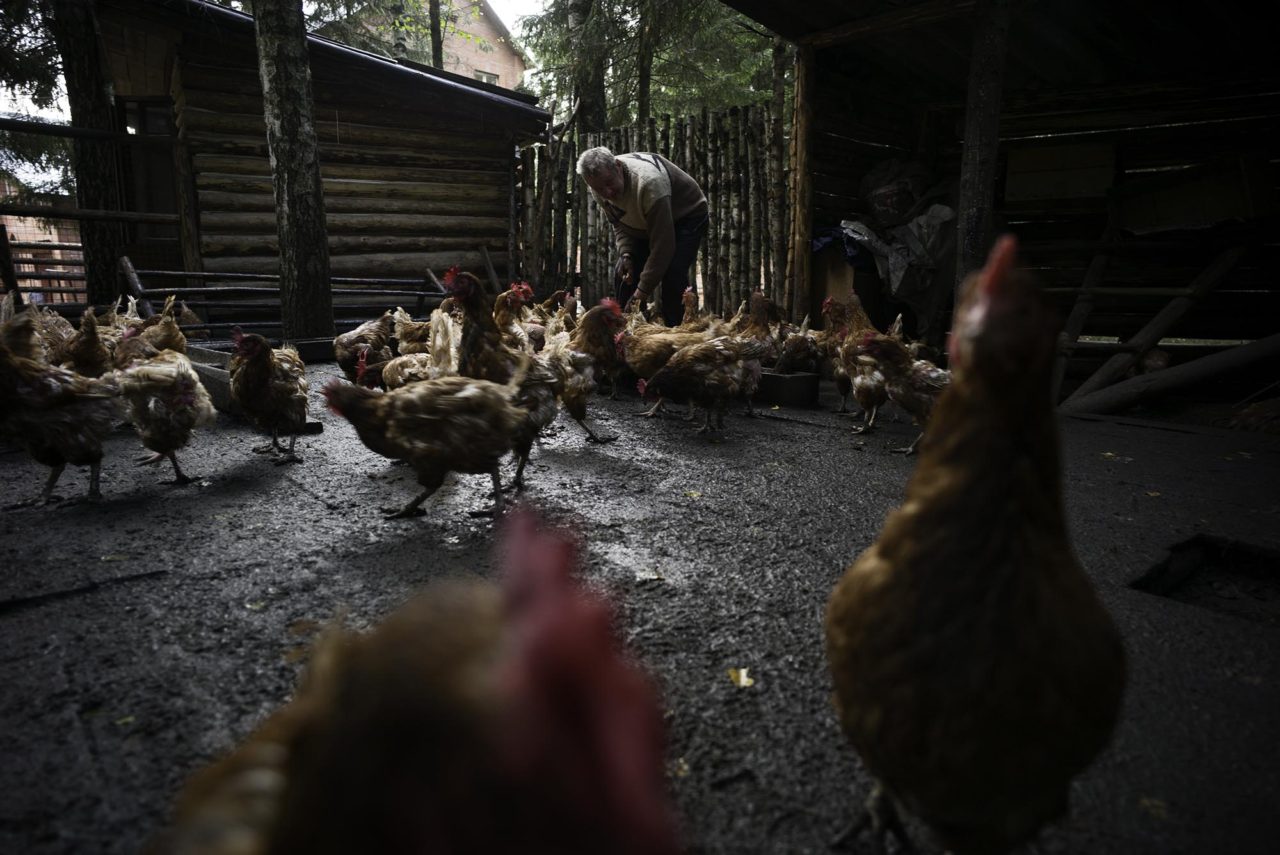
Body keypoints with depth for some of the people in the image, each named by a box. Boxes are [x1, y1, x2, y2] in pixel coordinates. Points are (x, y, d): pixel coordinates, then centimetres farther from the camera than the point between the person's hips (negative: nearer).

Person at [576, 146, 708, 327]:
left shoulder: (649, 182, -42)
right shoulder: (600, 185, -18)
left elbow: (662, 244, -39)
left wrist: (642, 292, -38)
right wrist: (626, 254, -20)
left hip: (687, 215, -7)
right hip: (644, 223, 7)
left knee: (673, 273, -27)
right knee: (623, 273, -7)